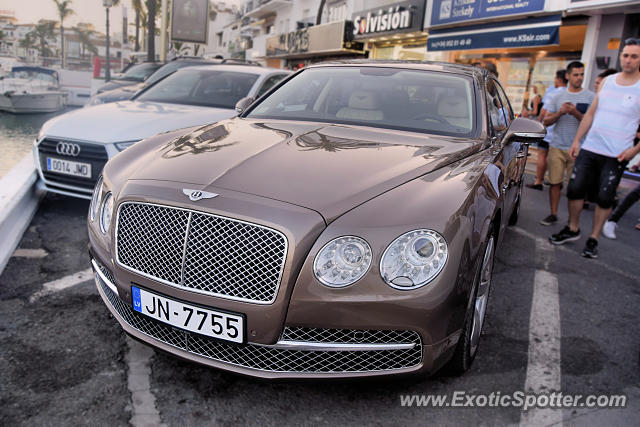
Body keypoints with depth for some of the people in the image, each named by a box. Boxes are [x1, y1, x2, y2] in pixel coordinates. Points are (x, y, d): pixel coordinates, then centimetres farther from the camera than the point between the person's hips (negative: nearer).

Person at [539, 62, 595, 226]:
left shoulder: (591, 97, 3)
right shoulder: (558, 97, 11)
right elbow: (546, 121, 9)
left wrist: (575, 113, -17)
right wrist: (560, 112, -10)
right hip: (557, 146, 2)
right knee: (555, 182, 4)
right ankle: (553, 214, 17)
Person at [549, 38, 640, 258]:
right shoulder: (607, 82, 9)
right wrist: (576, 140, 11)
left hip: (616, 156, -3)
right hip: (589, 149, 4)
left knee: (605, 198, 3)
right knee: (575, 189, 4)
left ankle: (593, 239, 16)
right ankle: (572, 230, 23)